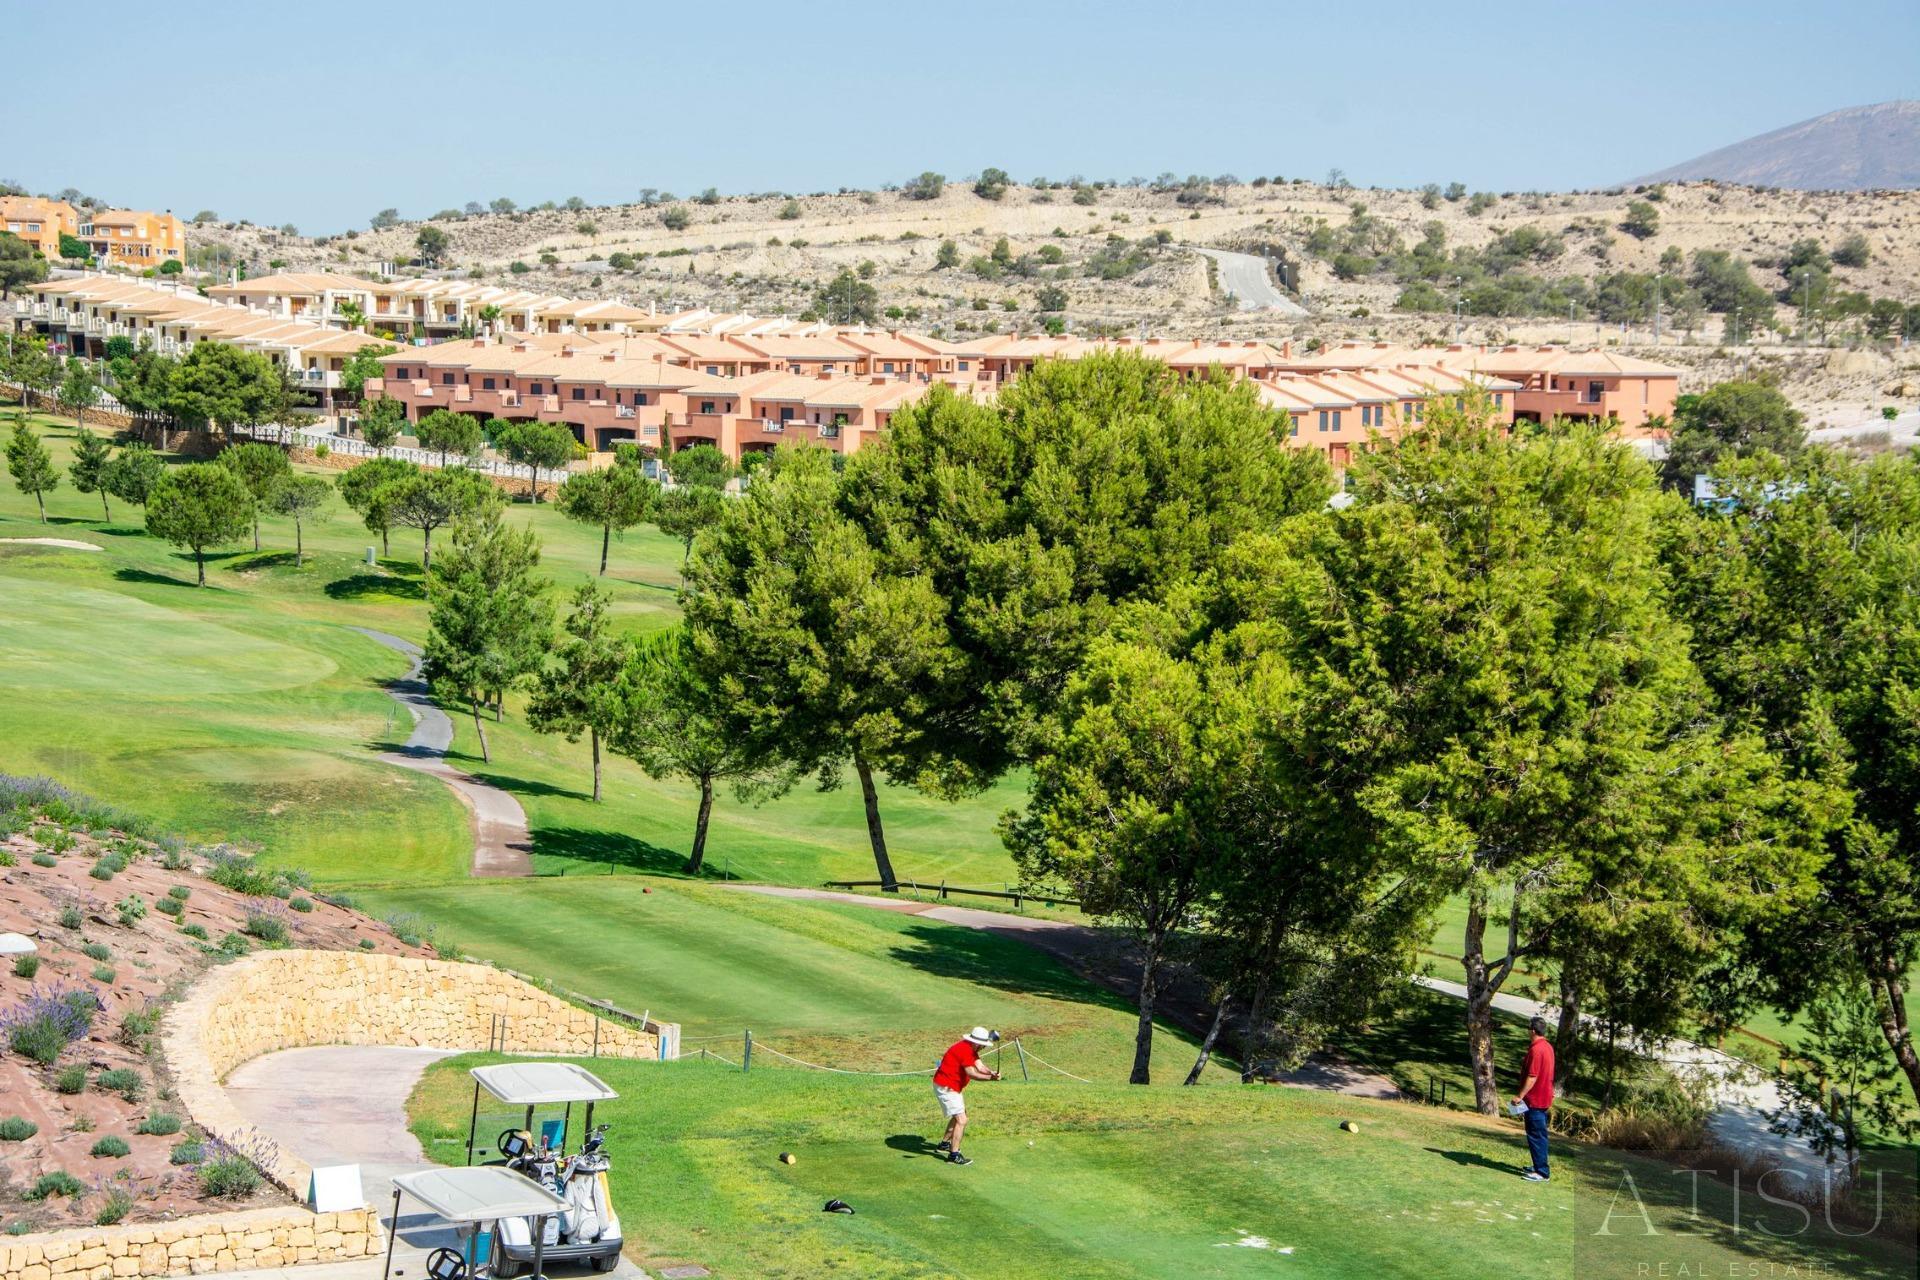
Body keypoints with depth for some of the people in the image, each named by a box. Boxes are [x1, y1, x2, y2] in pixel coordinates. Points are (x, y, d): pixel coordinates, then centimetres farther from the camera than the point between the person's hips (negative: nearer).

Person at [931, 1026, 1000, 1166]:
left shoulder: (971, 1048, 7)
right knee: (961, 1120, -14)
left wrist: (991, 1073, -23)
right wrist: (991, 1078, -32)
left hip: (953, 1087, 11)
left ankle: (944, 1144, 39)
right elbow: (972, 1074, -28)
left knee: (959, 1116, 26)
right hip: (946, 1088, -11)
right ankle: (954, 1155, -12)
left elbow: (979, 1067, -4)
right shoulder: (964, 1049, -24)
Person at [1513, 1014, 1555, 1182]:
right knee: (1539, 1135, 18)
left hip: (1534, 1100, -10)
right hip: (1544, 1098, 10)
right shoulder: (1548, 1046, 9)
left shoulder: (1536, 1050, -21)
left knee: (1536, 1135, -5)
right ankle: (1539, 1167, 26)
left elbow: (1532, 1077, -24)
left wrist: (1520, 1096, -21)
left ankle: (1541, 1173, -4)